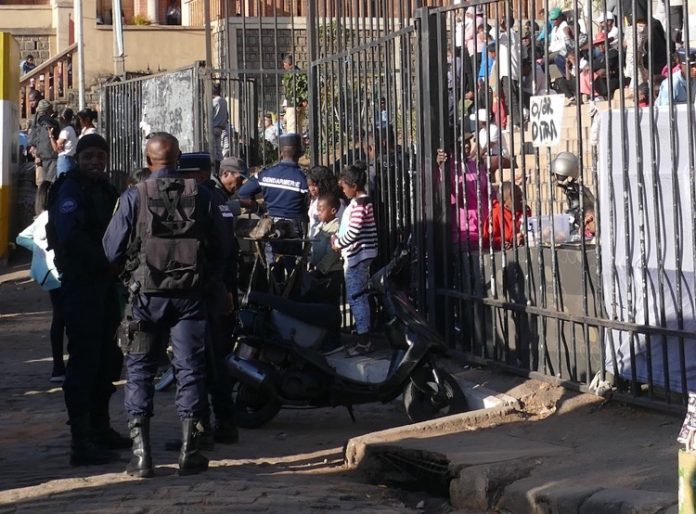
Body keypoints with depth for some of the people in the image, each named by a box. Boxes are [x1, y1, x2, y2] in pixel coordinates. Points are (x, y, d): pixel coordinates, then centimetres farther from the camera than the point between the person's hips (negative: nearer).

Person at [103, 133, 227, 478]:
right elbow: (220, 247, 6)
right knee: (190, 368, 7)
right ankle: (189, 452, 5)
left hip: (147, 293, -1)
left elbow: (112, 251, -2)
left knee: (140, 371, 6)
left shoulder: (134, 197, -6)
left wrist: (127, 268, 19)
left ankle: (141, 452, 1)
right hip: (190, 292, 1)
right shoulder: (200, 195, 0)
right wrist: (213, 284, 22)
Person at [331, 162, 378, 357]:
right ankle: (363, 338, 21)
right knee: (359, 296, 15)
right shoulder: (362, 201, 14)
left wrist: (338, 243, -9)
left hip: (356, 256, -11)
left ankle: (364, 342, -4)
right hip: (358, 255, 11)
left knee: (356, 297, -7)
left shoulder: (358, 204, -18)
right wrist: (339, 237, 9)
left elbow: (353, 231, -23)